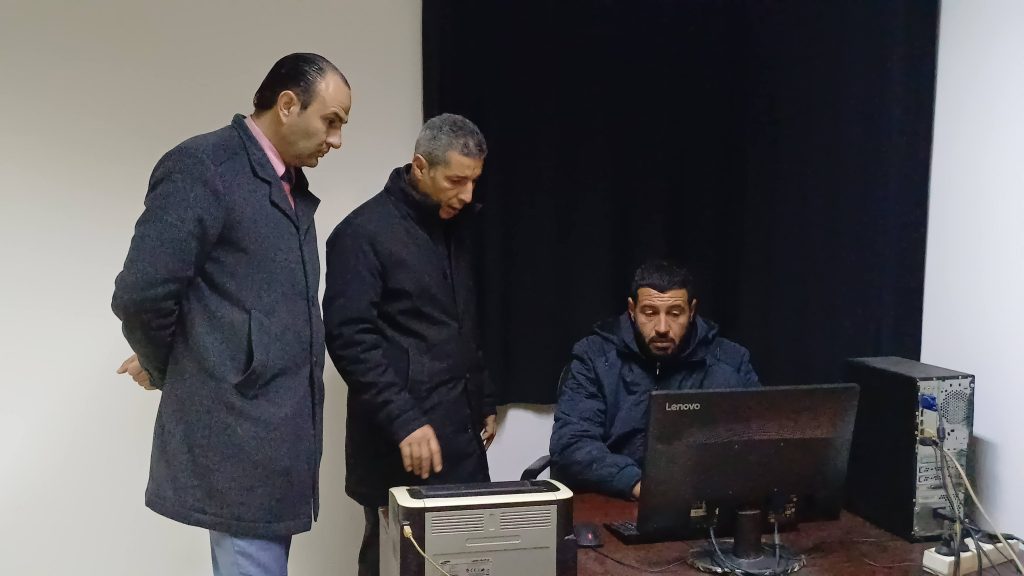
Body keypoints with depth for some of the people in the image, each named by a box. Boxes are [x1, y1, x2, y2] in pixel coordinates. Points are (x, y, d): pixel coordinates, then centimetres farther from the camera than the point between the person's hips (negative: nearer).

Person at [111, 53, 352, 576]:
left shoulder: (292, 186, 14)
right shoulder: (201, 167, -14)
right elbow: (140, 294, -20)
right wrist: (169, 372, -2)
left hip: (280, 435, 8)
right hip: (241, 437, -8)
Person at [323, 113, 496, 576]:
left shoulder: (456, 226, 12)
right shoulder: (364, 233, -11)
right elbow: (349, 339, -18)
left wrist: (484, 401, 18)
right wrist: (404, 421, -23)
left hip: (462, 433, 7)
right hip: (401, 440, -7)